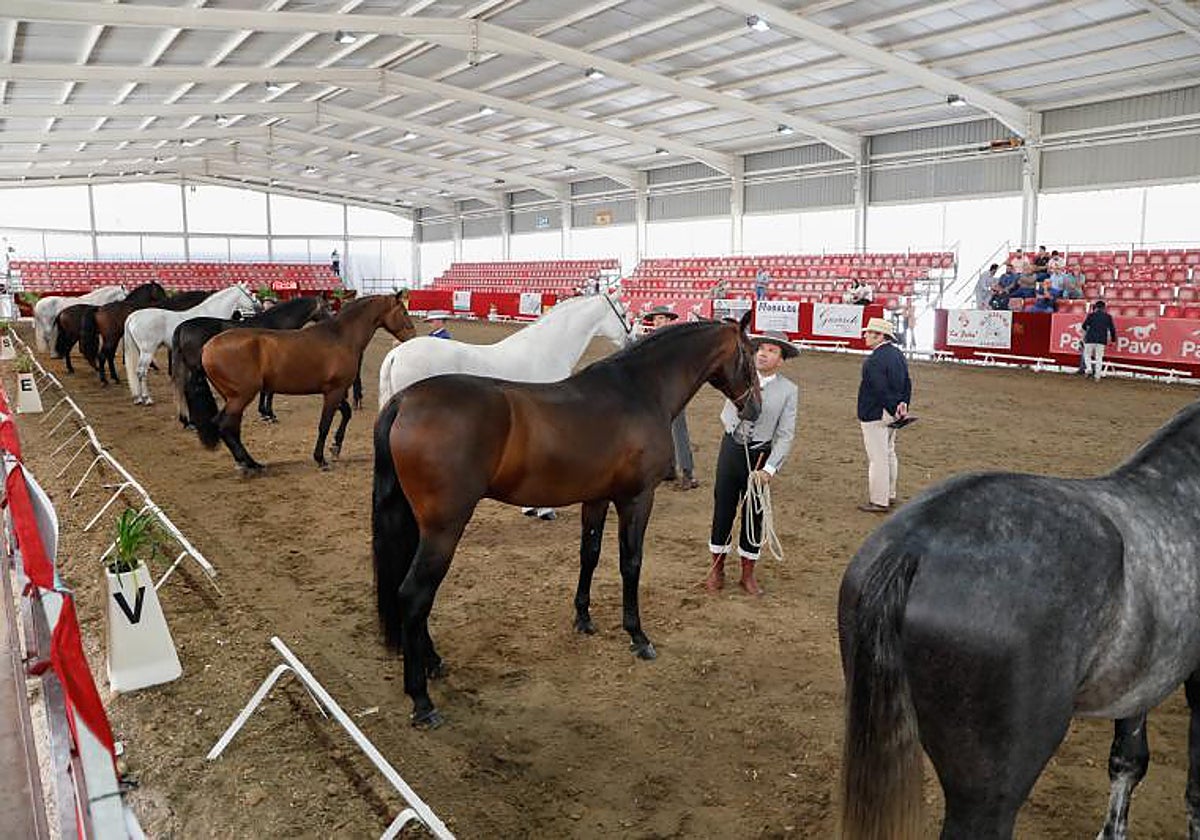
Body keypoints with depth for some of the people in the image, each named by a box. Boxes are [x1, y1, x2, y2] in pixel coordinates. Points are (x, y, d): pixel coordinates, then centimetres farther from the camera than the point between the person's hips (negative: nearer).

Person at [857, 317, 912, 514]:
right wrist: (903, 404, 8)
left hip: (875, 414, -10)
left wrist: (894, 410, -16)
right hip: (890, 414, 10)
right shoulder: (898, 354, 9)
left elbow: (881, 390, -24)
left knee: (878, 458, -3)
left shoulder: (875, 360, -22)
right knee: (889, 454, 19)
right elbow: (907, 383, 11)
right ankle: (889, 495, 31)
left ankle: (879, 502, 4)